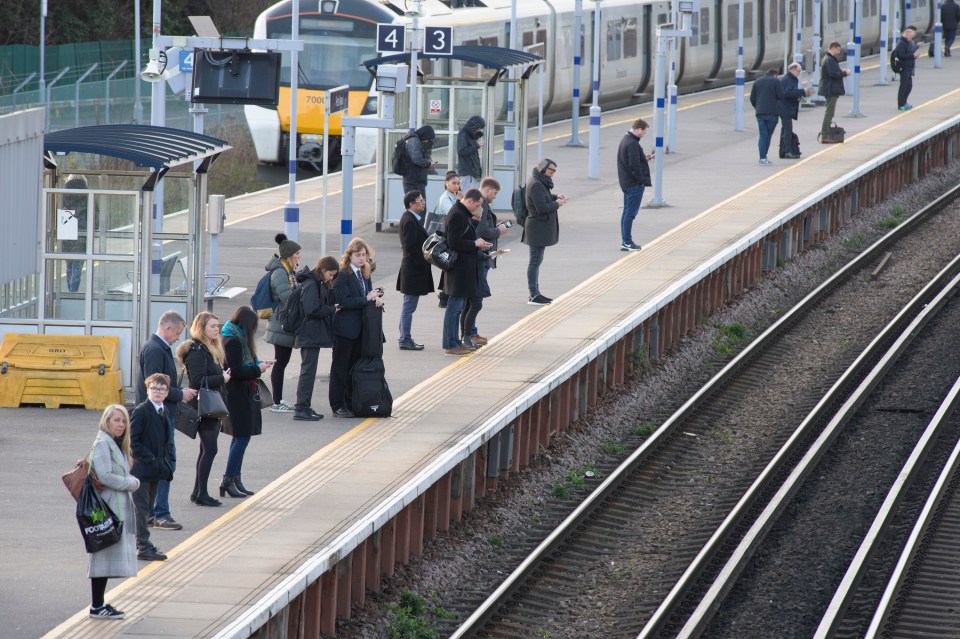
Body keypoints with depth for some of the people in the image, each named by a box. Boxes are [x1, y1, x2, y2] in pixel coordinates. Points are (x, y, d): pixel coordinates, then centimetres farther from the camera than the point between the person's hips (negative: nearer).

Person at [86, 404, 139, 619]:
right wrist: (132, 483, -10)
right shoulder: (103, 444, -13)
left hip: (120, 507, 10)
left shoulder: (118, 445, 17)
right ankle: (97, 607, -4)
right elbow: (106, 476, -20)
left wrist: (132, 482, 1)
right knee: (104, 556, -7)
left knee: (108, 558, 12)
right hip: (107, 507, -10)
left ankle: (98, 604, 17)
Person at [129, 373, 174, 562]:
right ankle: (144, 547, -4)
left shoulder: (163, 412, 12)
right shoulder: (141, 411, -13)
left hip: (155, 469, 8)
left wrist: (166, 462, 8)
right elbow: (132, 440, -16)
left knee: (146, 507, 13)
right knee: (141, 507, -5)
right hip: (140, 468, -8)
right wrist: (147, 459, -19)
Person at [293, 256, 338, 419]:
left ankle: (305, 407, 20)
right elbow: (312, 309, -23)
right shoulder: (311, 285, -16)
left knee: (309, 370, 14)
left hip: (312, 334, 10)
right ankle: (301, 409, -6)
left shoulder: (320, 284, 15)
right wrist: (332, 309, -13)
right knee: (308, 370, -8)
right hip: (310, 335, -10)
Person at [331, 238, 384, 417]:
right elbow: (343, 301, -18)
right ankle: (338, 406, 3)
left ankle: (351, 403, 17)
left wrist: (376, 298, -7)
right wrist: (366, 298, -17)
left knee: (355, 366, 11)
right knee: (340, 367, -1)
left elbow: (369, 295, 16)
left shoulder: (365, 274, 13)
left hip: (360, 327, 8)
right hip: (345, 328, -7)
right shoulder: (343, 275, -12)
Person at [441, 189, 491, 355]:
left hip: (464, 269, 11)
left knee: (458, 306, 15)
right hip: (458, 269, -11)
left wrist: (479, 244, 9)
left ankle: (455, 342, 22)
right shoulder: (457, 215, -18)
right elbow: (454, 243, -24)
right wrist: (475, 243, -15)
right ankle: (450, 345, -3)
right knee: (455, 306, -6)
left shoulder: (462, 214, 14)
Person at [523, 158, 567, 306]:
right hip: (538, 228, -11)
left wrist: (555, 197, 8)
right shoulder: (536, 185, -19)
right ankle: (533, 296, -4)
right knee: (535, 261, -6)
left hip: (541, 228, 11)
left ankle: (535, 293, 21)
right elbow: (542, 207, -24)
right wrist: (557, 204, -9)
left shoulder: (541, 182, 12)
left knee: (536, 260, 15)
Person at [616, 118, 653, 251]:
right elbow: (635, 166, -23)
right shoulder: (632, 144, -20)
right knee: (631, 212, -6)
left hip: (626, 183, 10)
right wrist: (644, 180, -14)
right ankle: (627, 242, -4)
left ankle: (625, 241, 19)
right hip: (634, 184, -10)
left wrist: (644, 158, 15)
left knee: (627, 212, 14)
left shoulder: (625, 140, 12)